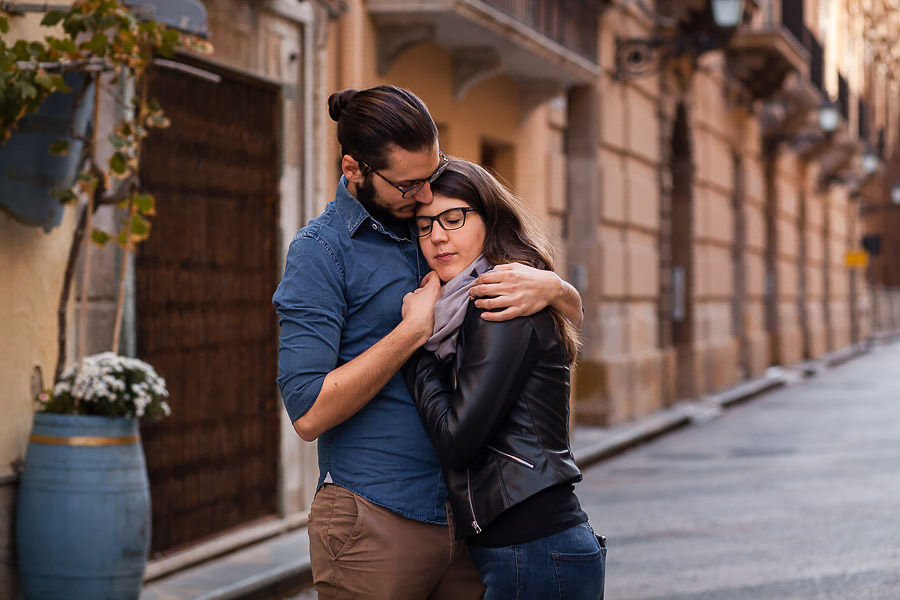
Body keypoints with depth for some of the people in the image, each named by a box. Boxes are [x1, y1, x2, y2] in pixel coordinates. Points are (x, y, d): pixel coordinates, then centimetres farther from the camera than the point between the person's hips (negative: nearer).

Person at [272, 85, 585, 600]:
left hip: (466, 518, 5)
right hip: (377, 526, -5)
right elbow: (309, 412, -16)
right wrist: (414, 330, -16)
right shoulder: (320, 251, -7)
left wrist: (551, 287, -10)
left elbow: (574, 313, 15)